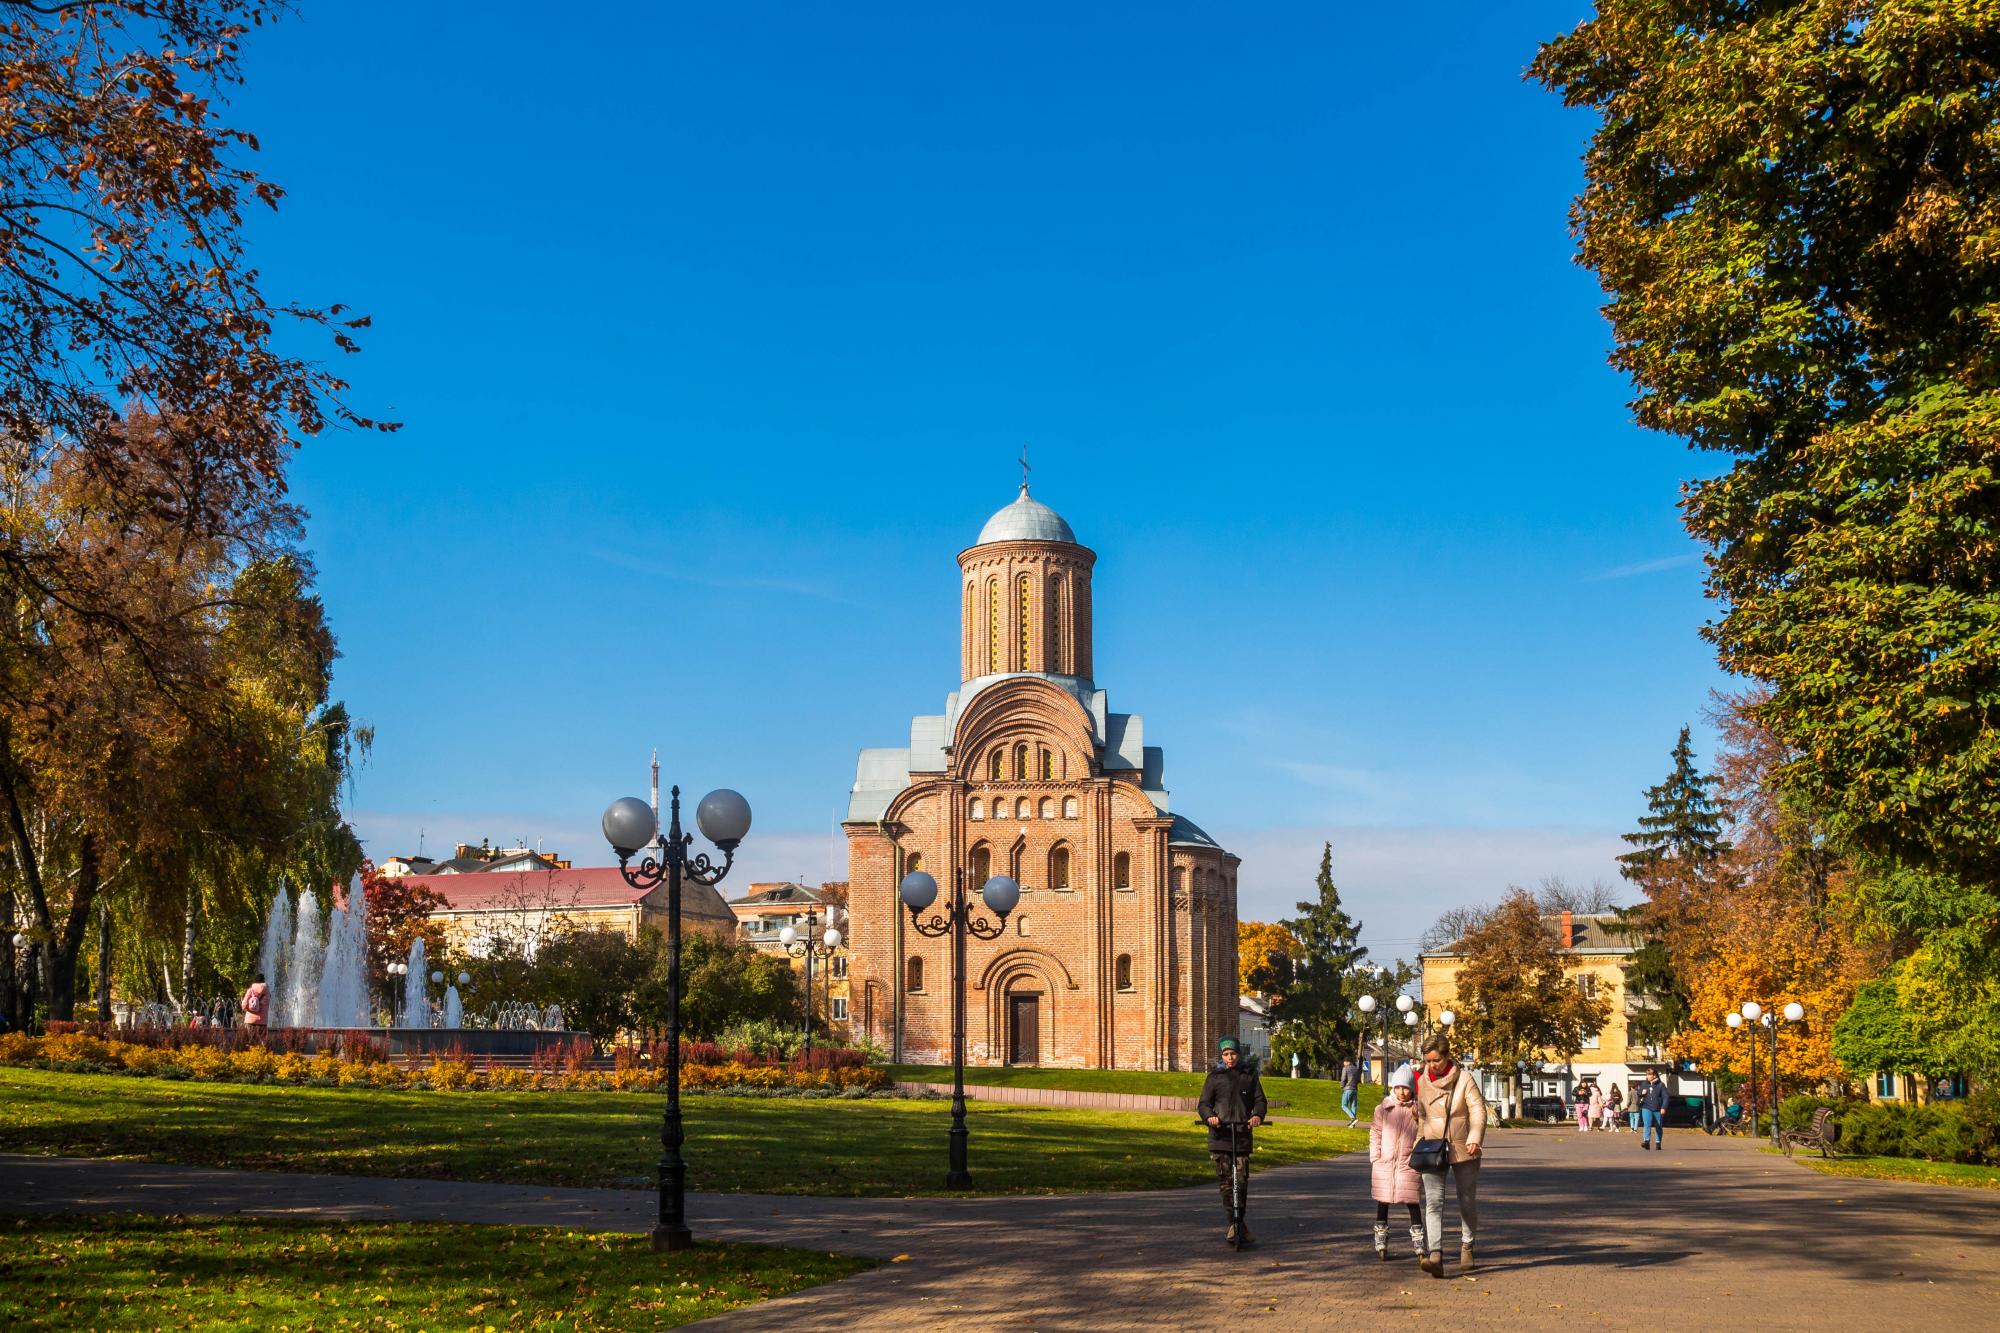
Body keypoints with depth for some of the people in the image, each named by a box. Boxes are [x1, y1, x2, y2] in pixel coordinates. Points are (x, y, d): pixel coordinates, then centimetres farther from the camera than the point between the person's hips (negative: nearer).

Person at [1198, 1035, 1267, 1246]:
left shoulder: (1249, 1076, 12)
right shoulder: (1214, 1077, 8)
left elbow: (1259, 1100, 7)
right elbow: (1203, 1104, 3)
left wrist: (1257, 1115, -15)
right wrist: (1209, 1116, -19)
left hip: (1242, 1133, 1)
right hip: (1220, 1134, -1)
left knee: (1242, 1179, -3)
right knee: (1225, 1180, -5)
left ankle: (1240, 1219, 13)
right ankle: (1233, 1222, 0)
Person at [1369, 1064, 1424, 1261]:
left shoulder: (1418, 1110, -1)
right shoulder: (1383, 1108, 1)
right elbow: (1375, 1134, 4)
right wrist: (1375, 1158, -1)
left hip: (1408, 1164, -1)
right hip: (1384, 1164, 1)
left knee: (1413, 1203, 0)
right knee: (1382, 1202, 9)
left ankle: (1418, 1244, 8)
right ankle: (1381, 1243, 20)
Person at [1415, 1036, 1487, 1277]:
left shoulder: (1464, 1079, -6)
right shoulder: (1422, 1082, 5)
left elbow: (1478, 1110, -10)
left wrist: (1475, 1138, -24)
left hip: (1462, 1149, -1)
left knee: (1468, 1202, 10)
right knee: (1433, 1201, -14)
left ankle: (1466, 1245, 35)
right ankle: (1435, 1255, -26)